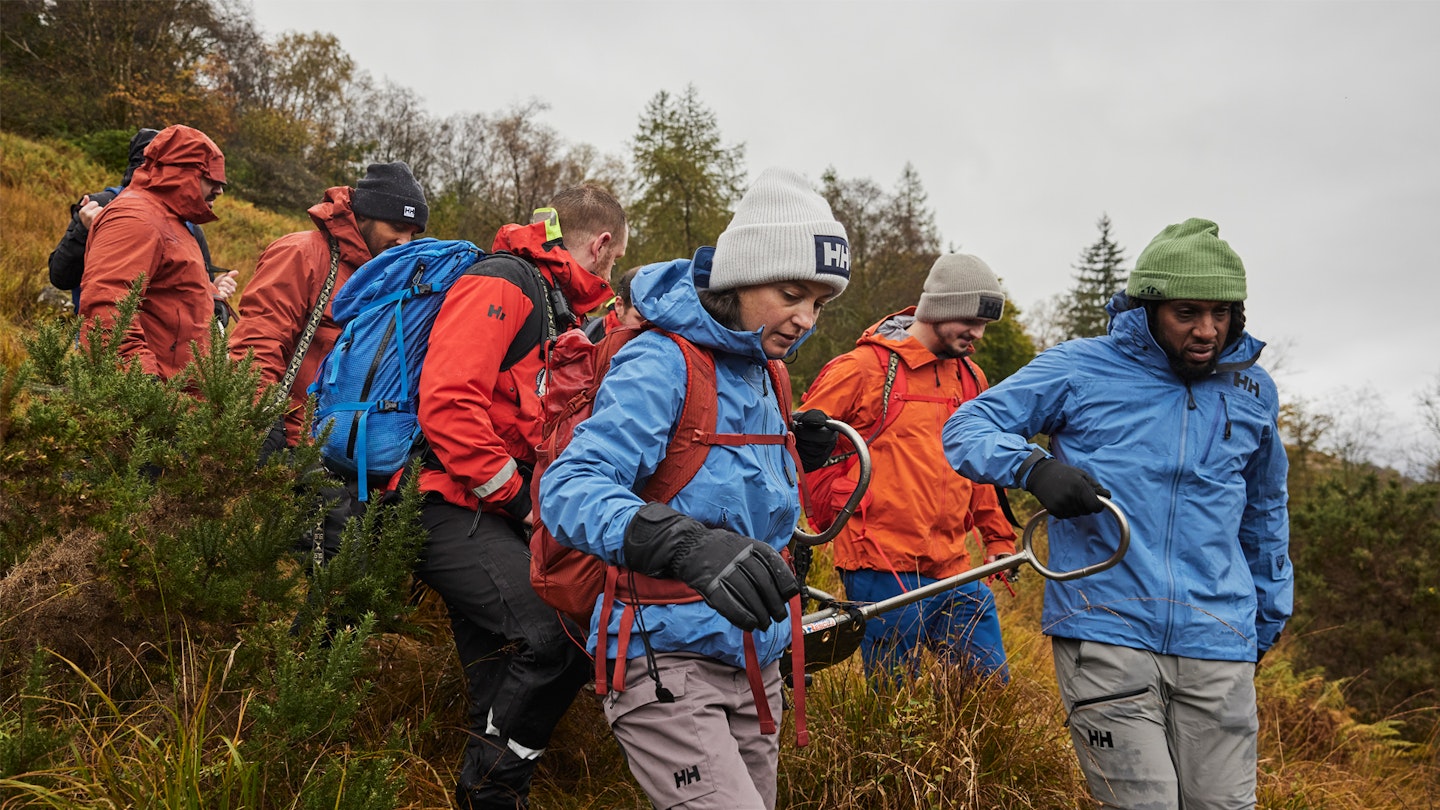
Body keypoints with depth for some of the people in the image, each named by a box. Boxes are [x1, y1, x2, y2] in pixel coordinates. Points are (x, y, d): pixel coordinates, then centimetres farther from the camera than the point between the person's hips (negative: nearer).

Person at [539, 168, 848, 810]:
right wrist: (687, 544, -43)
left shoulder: (761, 372, 10)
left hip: (755, 664, 8)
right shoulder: (661, 361, -15)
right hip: (668, 661, -8)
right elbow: (569, 486, -30)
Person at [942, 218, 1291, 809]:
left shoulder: (1252, 389, 13)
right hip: (1106, 637, -3)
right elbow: (965, 429, 1)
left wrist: (1271, 615, 31)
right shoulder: (1081, 369, -1)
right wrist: (1034, 467, -19)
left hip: (1217, 648, 4)